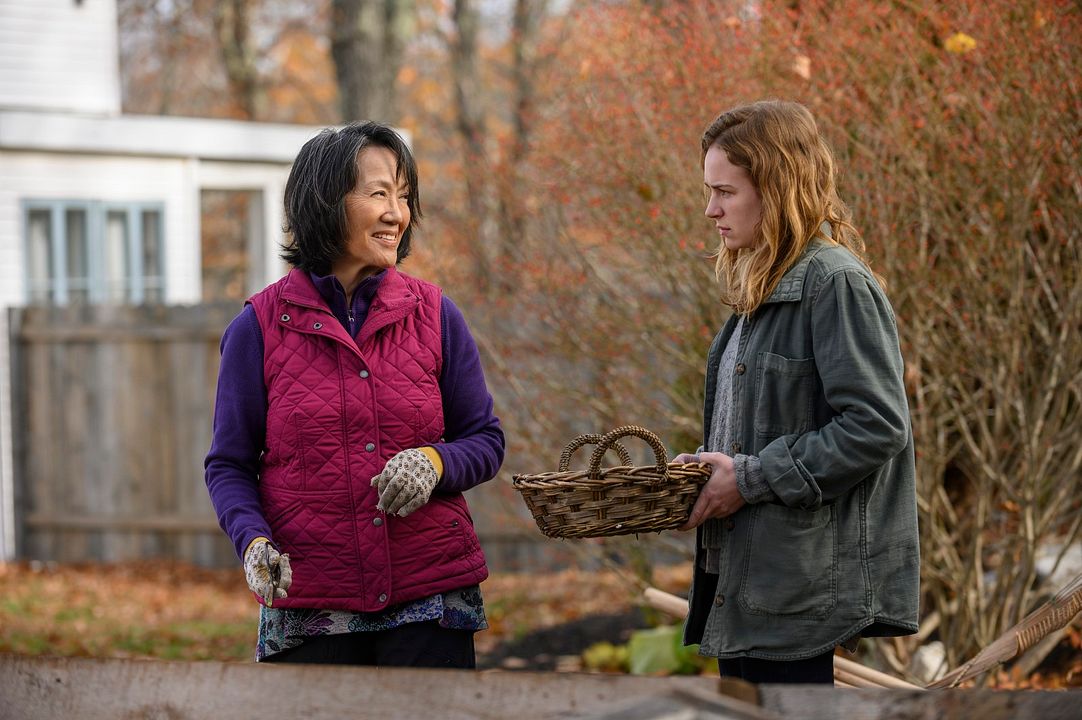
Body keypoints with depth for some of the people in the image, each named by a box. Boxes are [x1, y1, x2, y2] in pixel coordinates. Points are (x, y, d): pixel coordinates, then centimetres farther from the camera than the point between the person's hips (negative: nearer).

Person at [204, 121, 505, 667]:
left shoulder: (433, 315, 5)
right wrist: (254, 541, -13)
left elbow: (485, 440, 9)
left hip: (430, 598, 1)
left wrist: (434, 463, -12)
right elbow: (229, 464, 5)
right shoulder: (259, 328, 0)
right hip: (309, 604, -1)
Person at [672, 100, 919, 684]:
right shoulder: (760, 288, 16)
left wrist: (751, 479, -17)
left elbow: (876, 426, -21)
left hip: (804, 587, -9)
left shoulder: (836, 284, -13)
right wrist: (706, 464, 6)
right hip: (741, 581, 9)